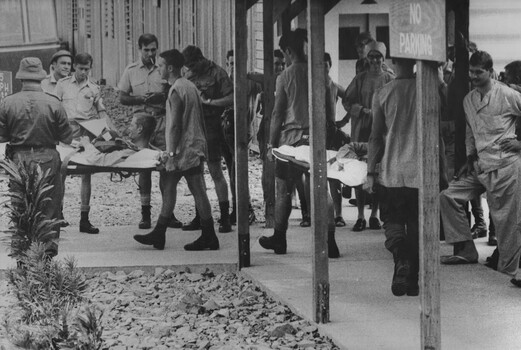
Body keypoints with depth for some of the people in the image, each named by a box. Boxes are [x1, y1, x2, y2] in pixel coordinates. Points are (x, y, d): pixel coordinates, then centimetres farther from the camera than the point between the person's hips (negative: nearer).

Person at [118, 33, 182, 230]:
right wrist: (141, 99, -10)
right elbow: (122, 98, 7)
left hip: (162, 120, 0)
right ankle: (145, 213, 7)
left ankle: (169, 213, 0)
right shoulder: (131, 71, 8)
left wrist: (162, 97, -14)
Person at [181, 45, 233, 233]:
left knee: (216, 173, -4)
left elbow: (232, 98, -11)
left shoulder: (217, 73, -7)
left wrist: (209, 102, -16)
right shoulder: (189, 75, 11)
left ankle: (225, 218, 1)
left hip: (210, 128, -6)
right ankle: (199, 217, 16)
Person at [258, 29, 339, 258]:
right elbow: (328, 110, 7)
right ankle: (329, 241, -6)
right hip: (316, 137, 3)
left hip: (291, 137, -3)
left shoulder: (285, 77, -5)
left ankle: (279, 239, 19)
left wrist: (271, 144, 1)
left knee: (283, 190, 10)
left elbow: (278, 113, -5)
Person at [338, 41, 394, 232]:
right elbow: (347, 100, 5)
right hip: (361, 131, 0)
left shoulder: (390, 80, 5)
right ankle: (360, 216, 2)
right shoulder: (360, 78, 7)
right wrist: (363, 110, -10)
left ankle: (374, 215, 9)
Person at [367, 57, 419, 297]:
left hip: (392, 171, -1)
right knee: (416, 224, 10)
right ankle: (412, 280, 11)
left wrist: (370, 172, 3)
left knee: (394, 220, 11)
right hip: (420, 170, 1)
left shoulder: (383, 94, -4)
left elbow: (376, 137, -3)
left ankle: (401, 258, -16)